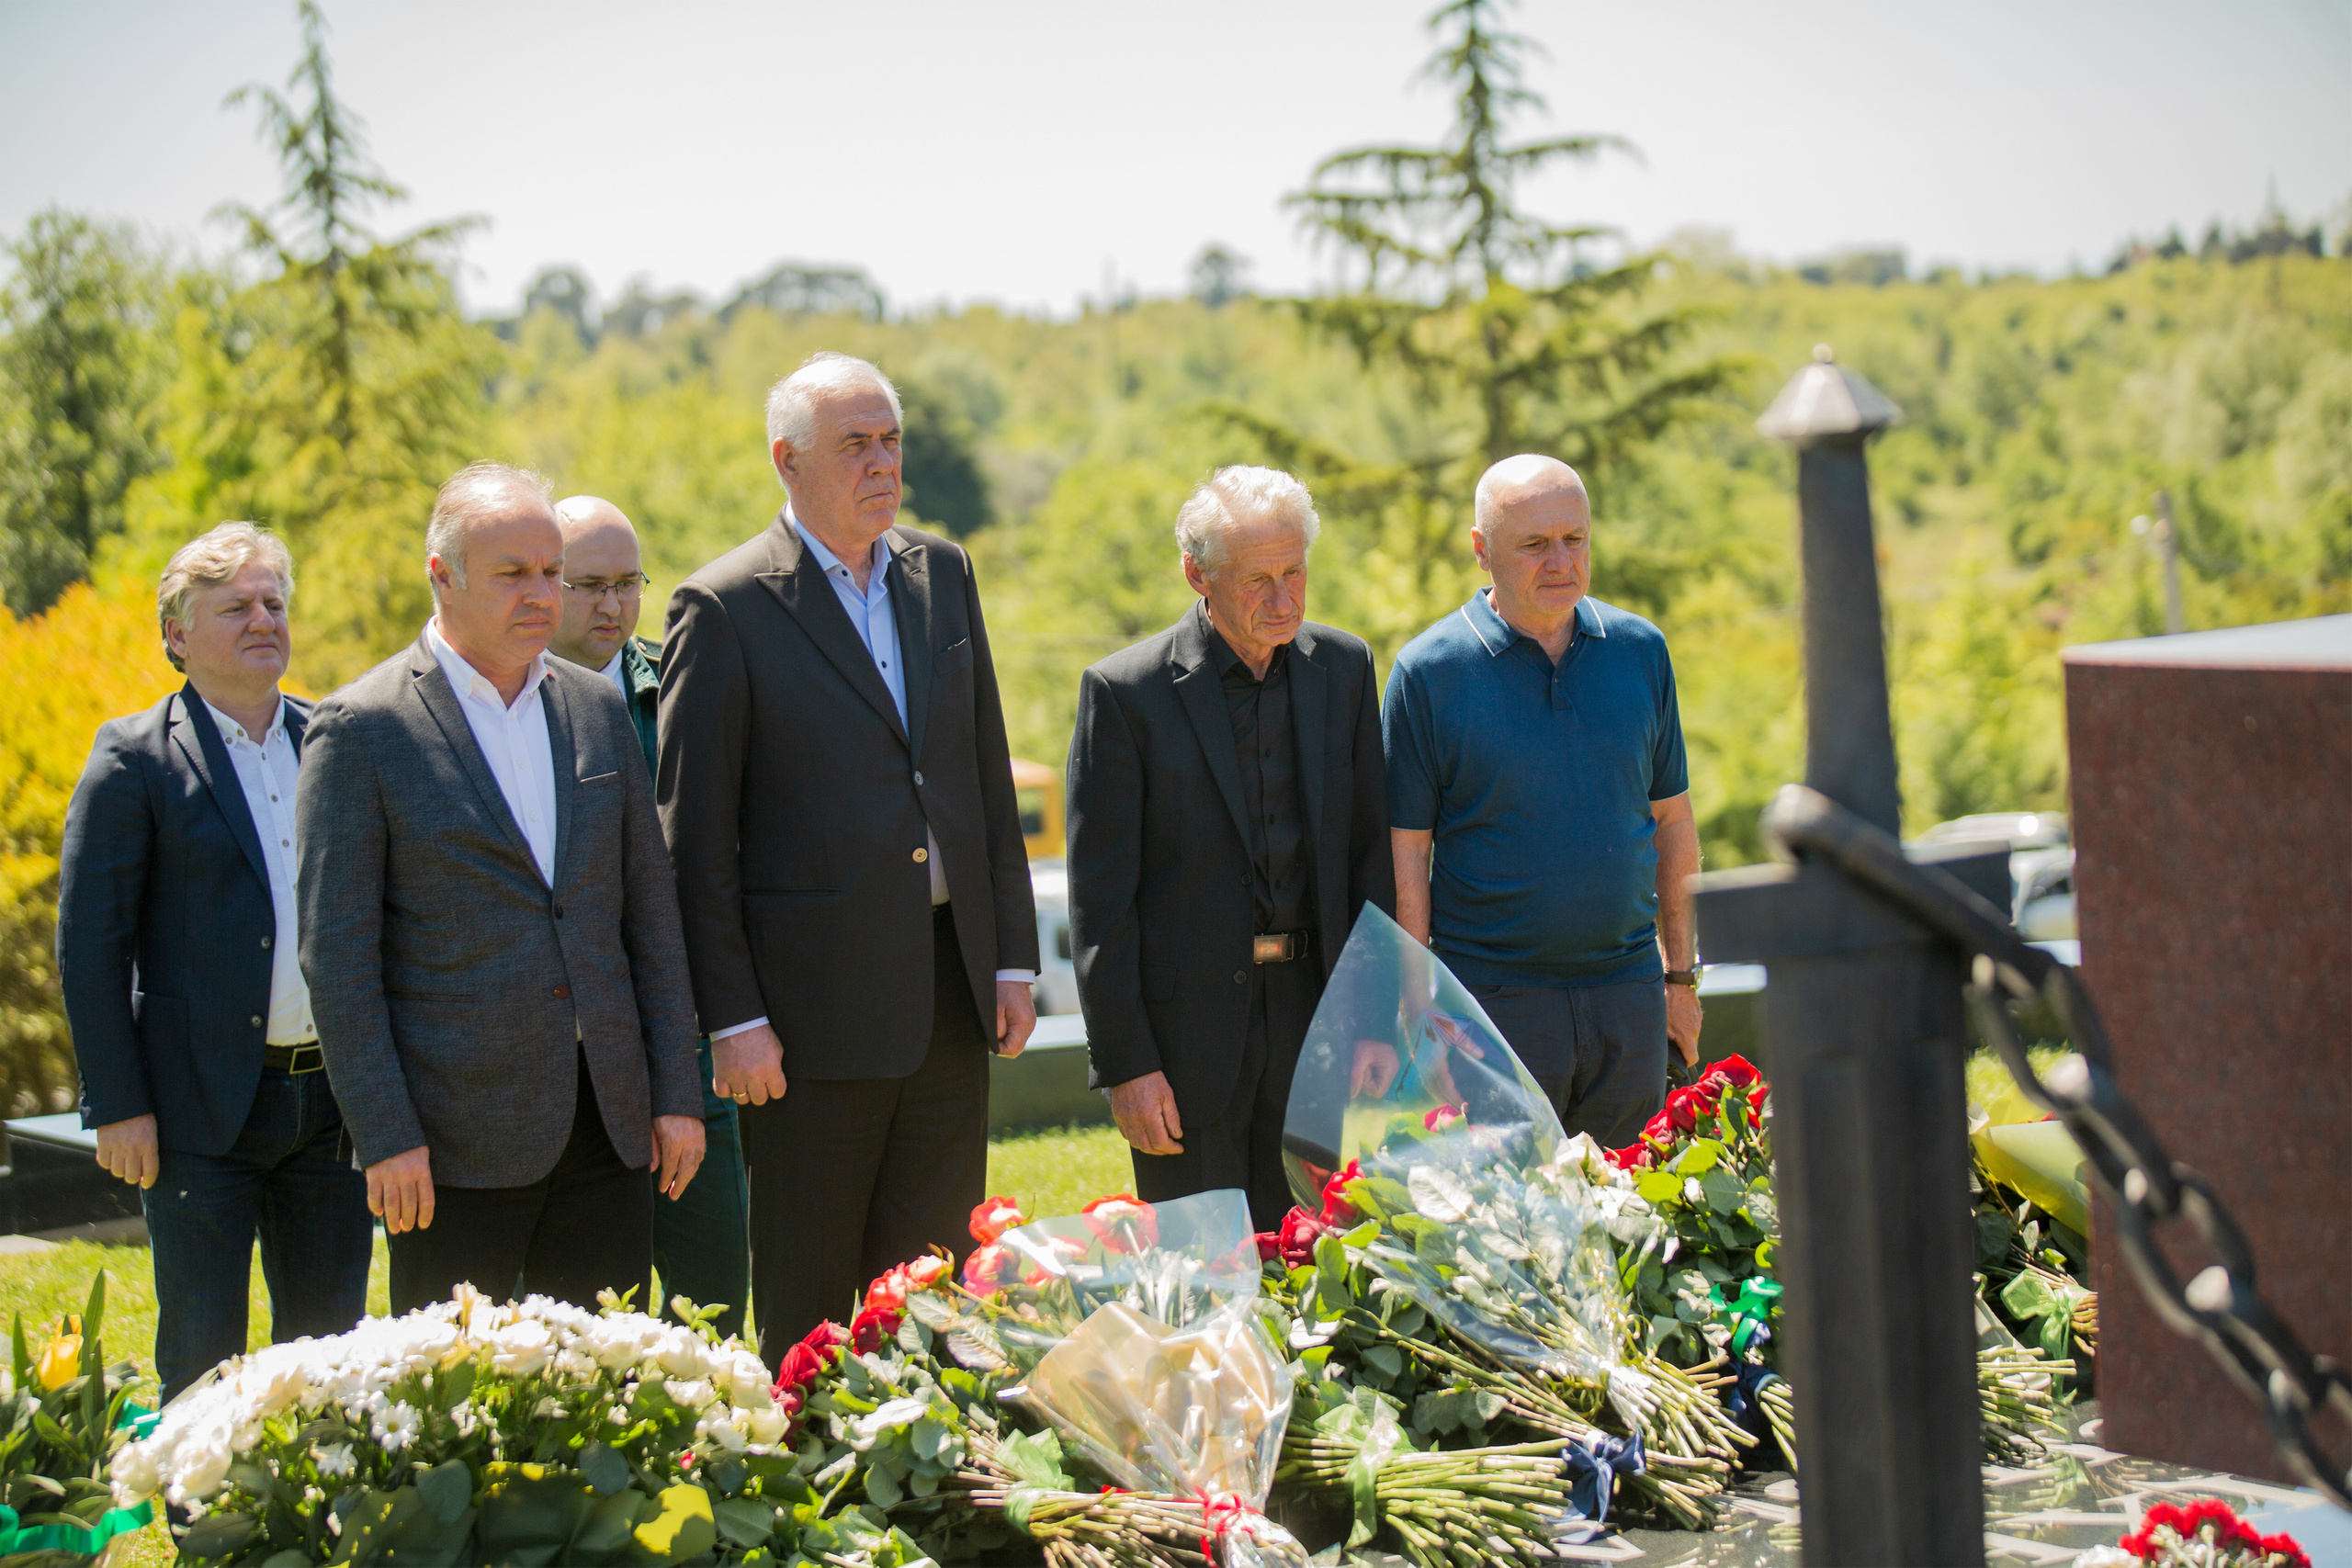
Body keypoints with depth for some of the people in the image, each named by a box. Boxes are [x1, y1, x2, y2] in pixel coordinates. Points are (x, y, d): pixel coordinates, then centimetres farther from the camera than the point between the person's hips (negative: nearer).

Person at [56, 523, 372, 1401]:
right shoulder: (136, 760, -3)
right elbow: (88, 943, -5)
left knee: (331, 1348, 10)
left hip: (328, 1099, 4)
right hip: (202, 1109, -4)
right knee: (203, 1356, 0)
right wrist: (117, 1105, -10)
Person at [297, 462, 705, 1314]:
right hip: (457, 1139, -5)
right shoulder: (361, 730, -5)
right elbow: (336, 951, -7)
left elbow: (649, 908, 13)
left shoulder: (599, 709, 10)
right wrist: (385, 1137, -13)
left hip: (606, 1121, 5)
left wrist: (677, 1092, 8)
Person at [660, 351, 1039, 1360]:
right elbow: (695, 838, -7)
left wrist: (1013, 956, 9)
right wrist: (731, 1018, -11)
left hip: (950, 987, 5)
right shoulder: (724, 609, -7)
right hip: (815, 1002, -5)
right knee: (809, 1304, 3)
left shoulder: (942, 573, 10)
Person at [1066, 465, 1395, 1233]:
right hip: (1187, 1031, -3)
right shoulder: (1125, 692, -8)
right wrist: (1125, 1064, -11)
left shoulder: (1343, 667, 5)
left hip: (1315, 1010, 4)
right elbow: (1100, 898, -7)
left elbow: (1370, 852, 10)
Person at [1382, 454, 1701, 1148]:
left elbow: (1671, 821, 12)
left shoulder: (1640, 650, 5)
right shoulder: (1428, 671, -6)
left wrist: (1681, 977, 11)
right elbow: (1406, 855, -5)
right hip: (1492, 997, -3)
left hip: (1627, 991, 4)